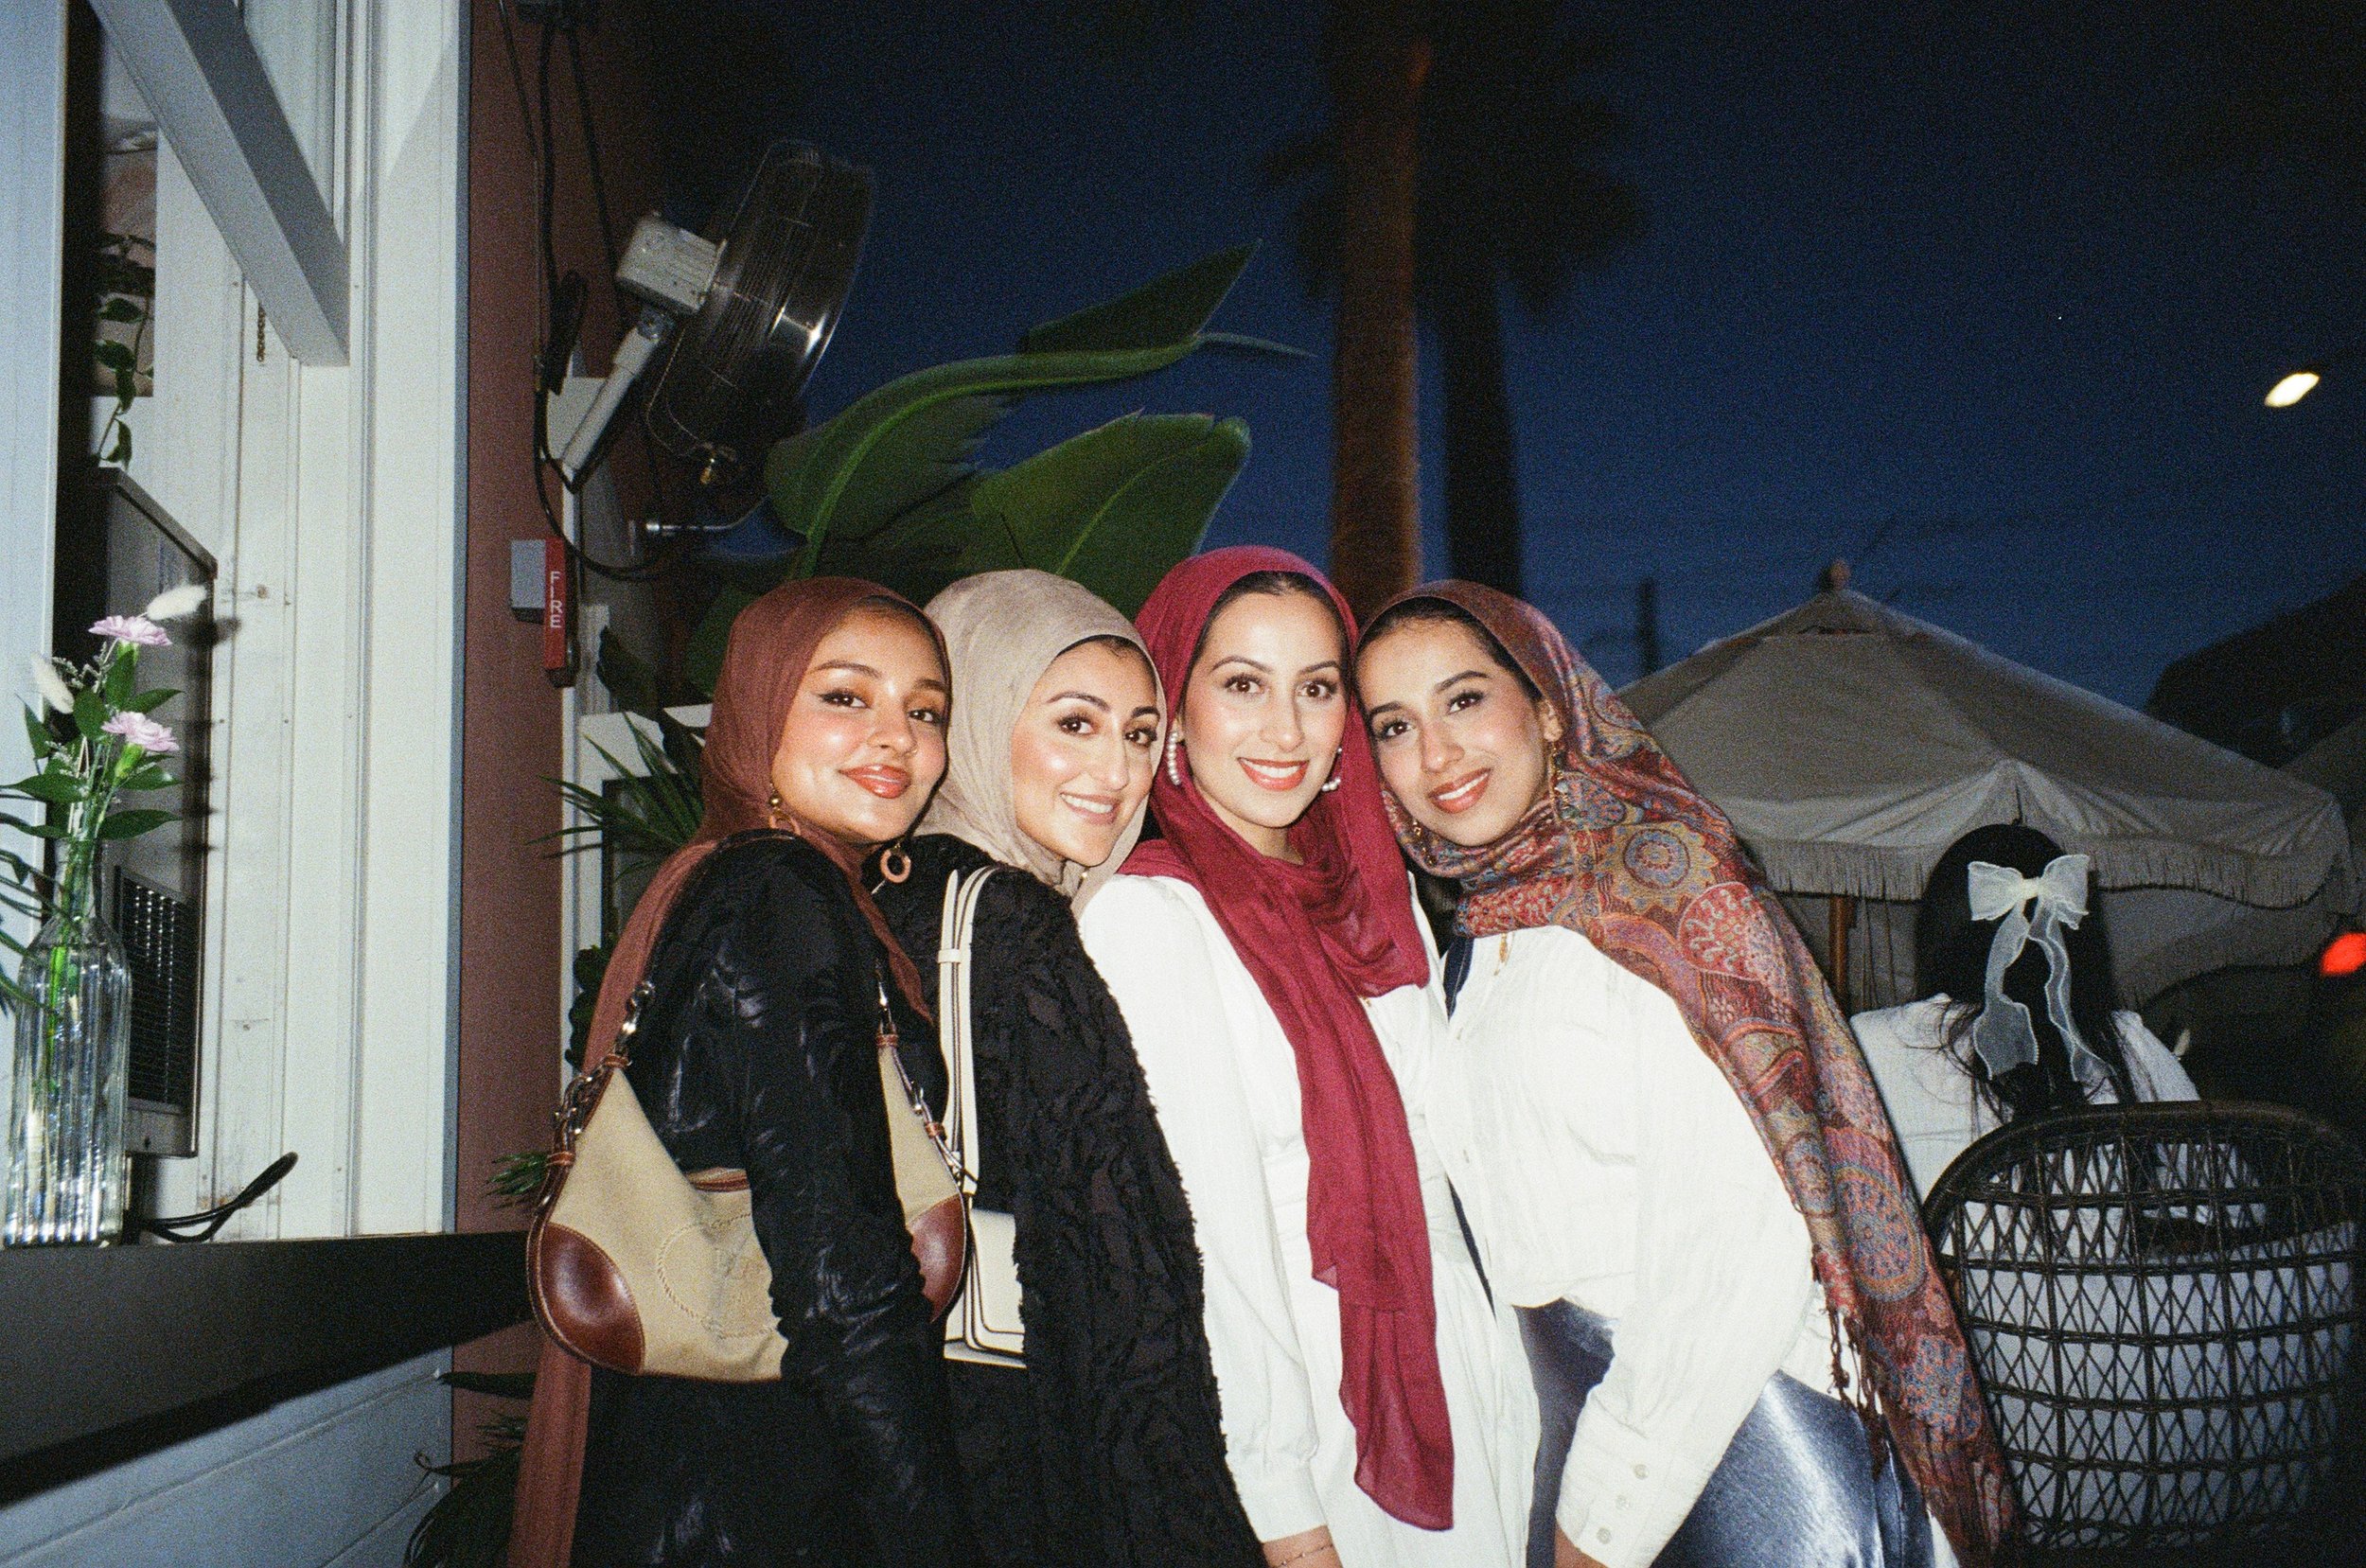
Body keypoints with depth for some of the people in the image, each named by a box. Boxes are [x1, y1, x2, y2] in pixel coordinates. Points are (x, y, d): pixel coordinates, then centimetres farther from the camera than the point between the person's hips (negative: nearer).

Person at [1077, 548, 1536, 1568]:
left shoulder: (1376, 892, 7)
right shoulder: (1145, 915, -15)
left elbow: (1429, 1172, 12)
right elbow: (1210, 1238, -18)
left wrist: (1509, 1400, 9)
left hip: (1457, 1416, 6)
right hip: (1305, 1443, -6)